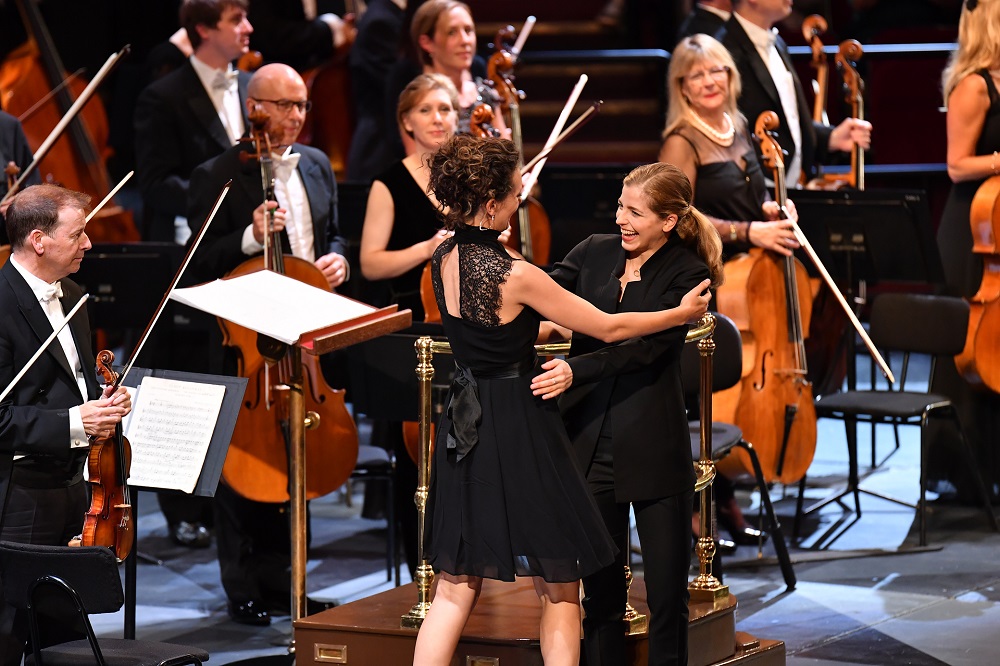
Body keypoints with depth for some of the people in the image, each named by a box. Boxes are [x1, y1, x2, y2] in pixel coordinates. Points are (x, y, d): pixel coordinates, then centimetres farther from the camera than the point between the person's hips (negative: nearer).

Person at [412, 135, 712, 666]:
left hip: (463, 428, 7)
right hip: (518, 430, -7)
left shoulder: (443, 260, 1)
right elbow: (608, 329, -11)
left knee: (455, 591, 11)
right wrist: (682, 313, 2)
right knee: (559, 590, 7)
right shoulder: (514, 276, -20)